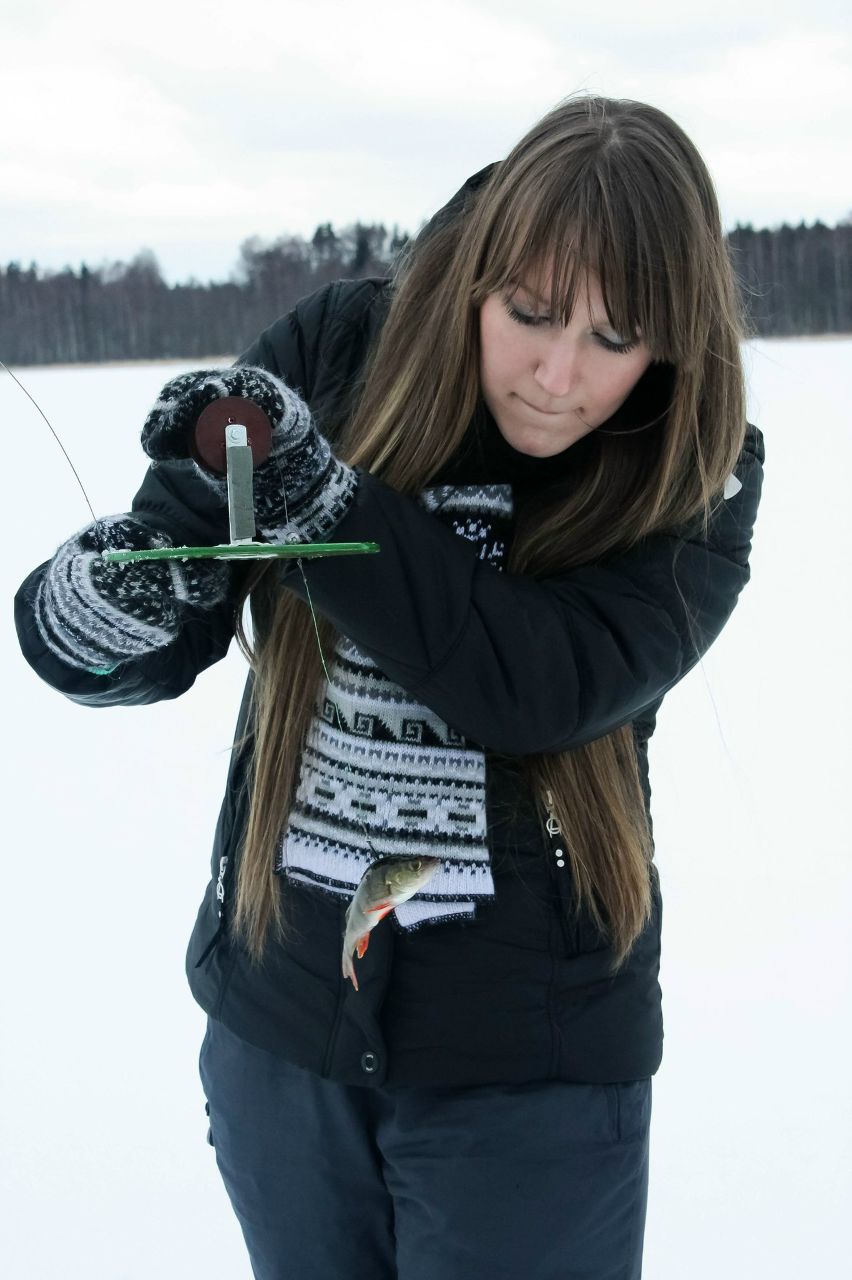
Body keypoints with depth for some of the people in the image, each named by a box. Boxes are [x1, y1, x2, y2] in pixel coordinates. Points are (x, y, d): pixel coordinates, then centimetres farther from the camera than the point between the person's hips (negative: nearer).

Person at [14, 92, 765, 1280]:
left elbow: (534, 688, -26)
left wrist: (309, 491, -31)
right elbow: (84, 644, -8)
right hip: (281, 1020, 2)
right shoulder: (330, 357, -8)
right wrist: (180, 527, -30)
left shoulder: (695, 477, -10)